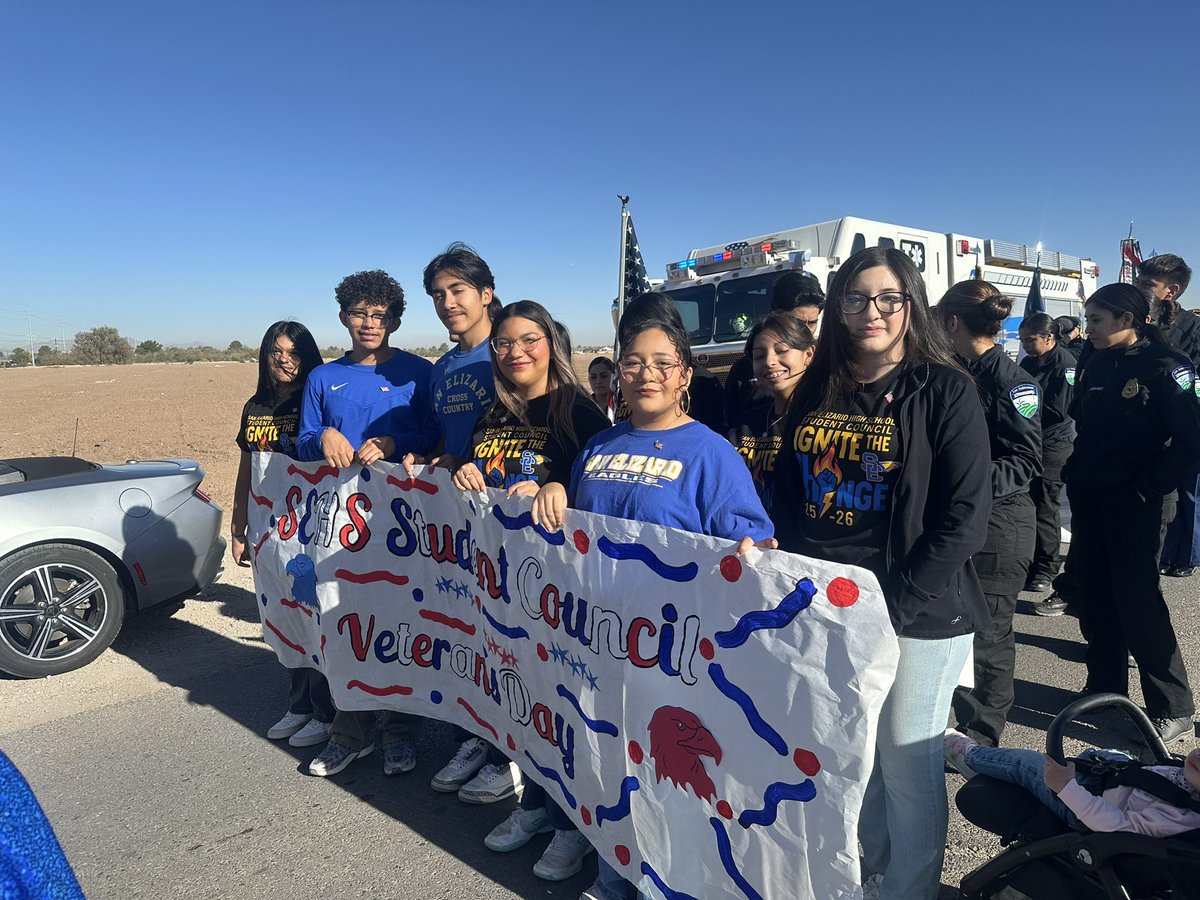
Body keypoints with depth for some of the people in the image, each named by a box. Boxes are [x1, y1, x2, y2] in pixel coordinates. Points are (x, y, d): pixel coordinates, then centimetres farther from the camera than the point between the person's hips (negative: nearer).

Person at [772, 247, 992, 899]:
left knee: (905, 763, 8)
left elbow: (964, 517, -12)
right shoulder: (815, 391, 8)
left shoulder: (946, 391, -7)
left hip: (916, 617, -4)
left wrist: (890, 606, -17)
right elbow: (787, 492, 12)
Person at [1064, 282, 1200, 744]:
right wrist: (1077, 476, 7)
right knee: (1097, 597, 12)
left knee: (1137, 601, -3)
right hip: (1089, 499, 7)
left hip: (1133, 503, -6)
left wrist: (1151, 487, -15)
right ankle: (1105, 689, 26)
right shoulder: (1096, 367, 10)